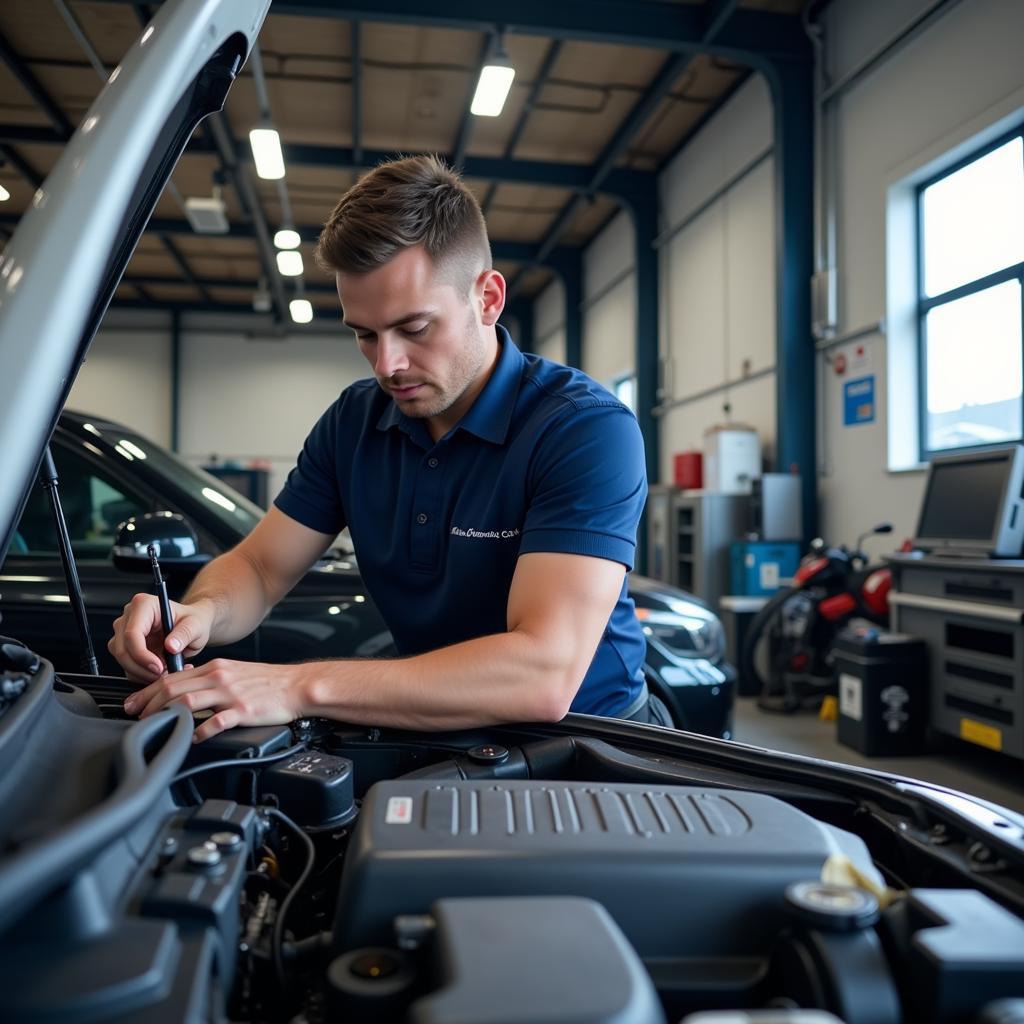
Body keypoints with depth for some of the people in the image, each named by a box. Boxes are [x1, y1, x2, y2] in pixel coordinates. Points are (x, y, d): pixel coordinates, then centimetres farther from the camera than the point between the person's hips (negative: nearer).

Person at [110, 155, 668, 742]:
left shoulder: (589, 429, -22)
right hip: (431, 732, 4)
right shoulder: (354, 421, -1)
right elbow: (260, 567, 3)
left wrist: (302, 687, -36)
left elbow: (545, 677, -33)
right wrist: (200, 614, -21)